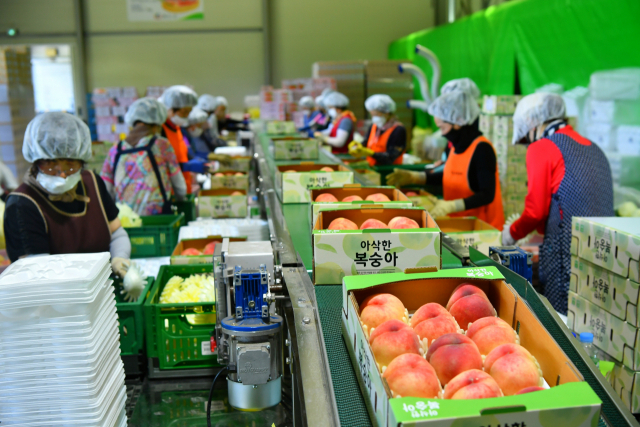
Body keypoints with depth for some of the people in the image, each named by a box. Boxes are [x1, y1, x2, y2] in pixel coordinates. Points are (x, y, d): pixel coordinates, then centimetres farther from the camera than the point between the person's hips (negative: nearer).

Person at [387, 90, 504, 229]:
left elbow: (487, 195, -20)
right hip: (458, 223, 7)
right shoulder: (458, 144, 8)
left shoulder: (482, 149, -16)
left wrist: (451, 206, -32)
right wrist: (415, 177, 16)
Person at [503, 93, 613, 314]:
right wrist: (539, 232, 30)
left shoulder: (541, 148, -4)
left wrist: (512, 233, 12)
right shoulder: (593, 148, 18)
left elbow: (536, 211, -6)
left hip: (568, 254, -7)